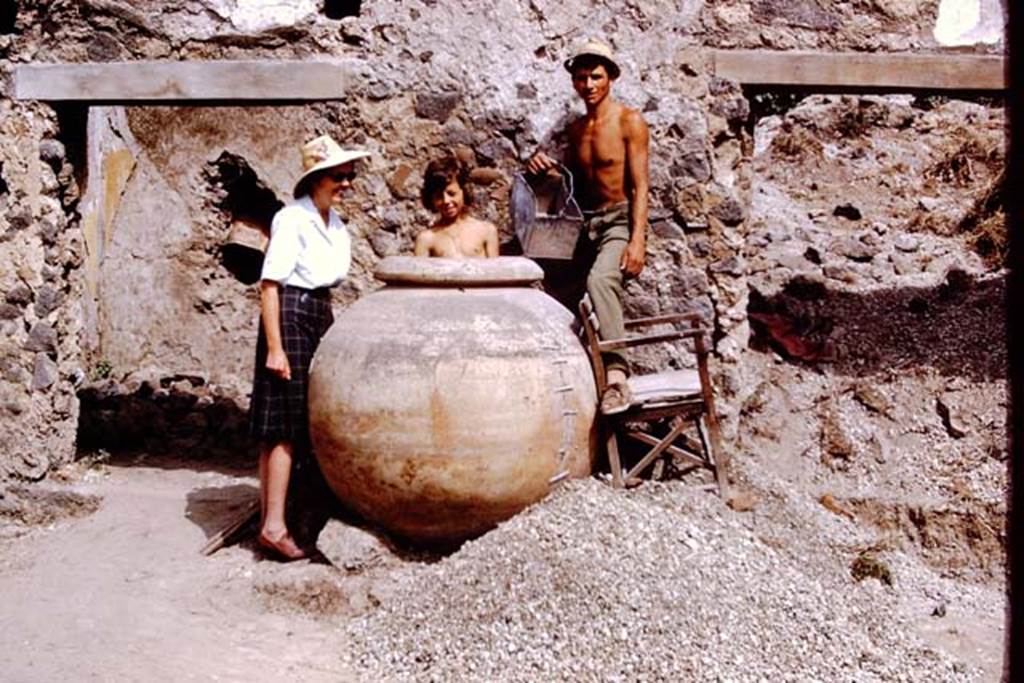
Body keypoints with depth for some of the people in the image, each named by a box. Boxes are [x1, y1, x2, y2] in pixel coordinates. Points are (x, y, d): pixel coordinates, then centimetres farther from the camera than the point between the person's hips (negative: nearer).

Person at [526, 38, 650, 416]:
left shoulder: (629, 121, -3)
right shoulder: (576, 128, 15)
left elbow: (640, 185, -10)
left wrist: (637, 240, -20)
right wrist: (547, 168, 2)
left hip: (619, 221, -7)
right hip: (585, 222, 7)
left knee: (600, 279, -33)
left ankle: (616, 373, -41)